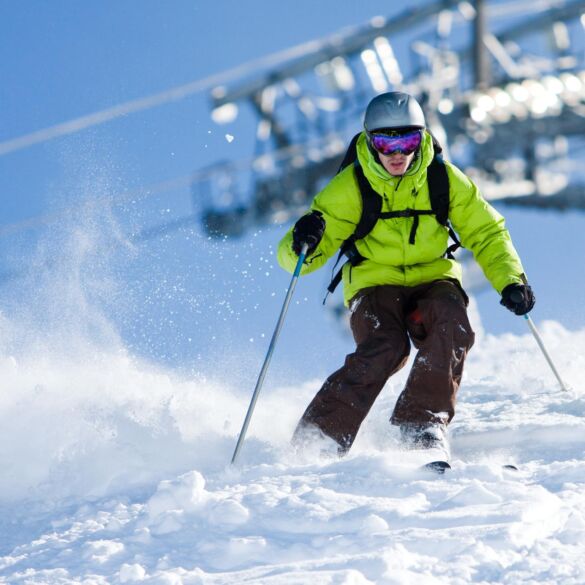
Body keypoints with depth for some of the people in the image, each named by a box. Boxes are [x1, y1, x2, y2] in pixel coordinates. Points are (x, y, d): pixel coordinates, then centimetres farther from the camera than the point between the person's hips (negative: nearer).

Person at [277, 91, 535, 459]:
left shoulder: (445, 179, -6)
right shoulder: (350, 187, -11)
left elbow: (486, 233, 4)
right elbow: (296, 258, -10)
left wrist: (511, 280, -12)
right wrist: (303, 245, -35)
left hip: (433, 279, 2)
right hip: (375, 285, -2)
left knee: (453, 325, -32)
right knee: (385, 348, -32)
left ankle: (423, 422, -23)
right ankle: (317, 439, -24)